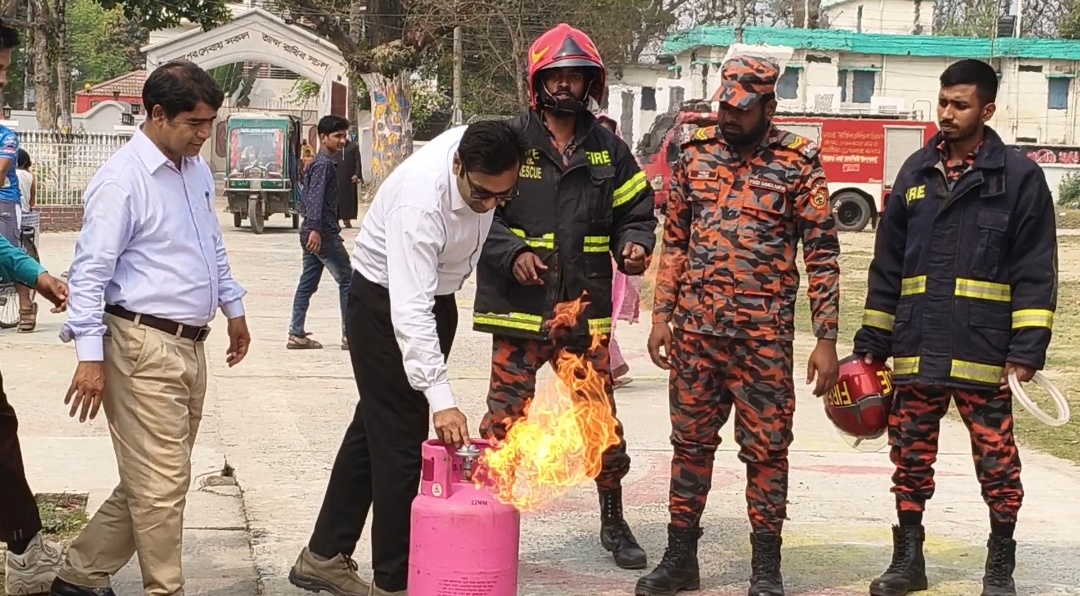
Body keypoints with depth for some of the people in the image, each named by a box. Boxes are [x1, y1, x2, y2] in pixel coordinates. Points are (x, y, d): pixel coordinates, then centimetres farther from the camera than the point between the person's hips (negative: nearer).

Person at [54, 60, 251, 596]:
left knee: (149, 481, 14)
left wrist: (233, 308, 28)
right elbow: (90, 270, -15)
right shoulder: (121, 180, -14)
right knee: (162, 483, -5)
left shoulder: (197, 170, 12)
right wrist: (90, 355, -20)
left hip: (190, 345, 9)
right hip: (144, 346, -9)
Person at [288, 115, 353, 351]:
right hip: (323, 233, -10)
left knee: (308, 283, 9)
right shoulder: (324, 164, -13)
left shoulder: (322, 163, 18)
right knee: (346, 280, -4)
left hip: (314, 233, 10)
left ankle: (296, 334, 8)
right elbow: (316, 197, -24)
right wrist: (315, 229, -34)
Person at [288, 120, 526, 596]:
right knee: (400, 440, -7)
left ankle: (324, 557, 27)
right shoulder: (420, 199, -38)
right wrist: (441, 399, -48)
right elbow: (409, 308, -43)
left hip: (436, 295, 8)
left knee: (374, 427, 15)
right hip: (385, 302, -8)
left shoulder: (480, 151, -17)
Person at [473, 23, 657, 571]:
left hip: (586, 312, 3)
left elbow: (635, 212, 16)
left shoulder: (608, 150, 10)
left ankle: (614, 524, 26)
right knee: (504, 421, -2)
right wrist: (511, 252, -17)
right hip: (520, 310, -3)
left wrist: (633, 246, -5)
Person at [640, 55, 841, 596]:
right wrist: (662, 314, 7)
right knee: (690, 442, 10)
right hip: (695, 329, 3)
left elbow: (822, 254, -4)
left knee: (766, 448, 3)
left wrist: (826, 339, -8)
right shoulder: (696, 153, 7)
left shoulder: (798, 162, -4)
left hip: (764, 335, -3)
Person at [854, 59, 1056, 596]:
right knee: (910, 457, 9)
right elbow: (887, 265, 14)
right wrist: (871, 344, 12)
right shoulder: (917, 172, 10)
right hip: (916, 351, 4)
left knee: (997, 462, 3)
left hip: (983, 353, -4)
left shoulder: (1019, 177, -2)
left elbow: (1036, 272, -4)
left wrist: (1027, 350, -11)